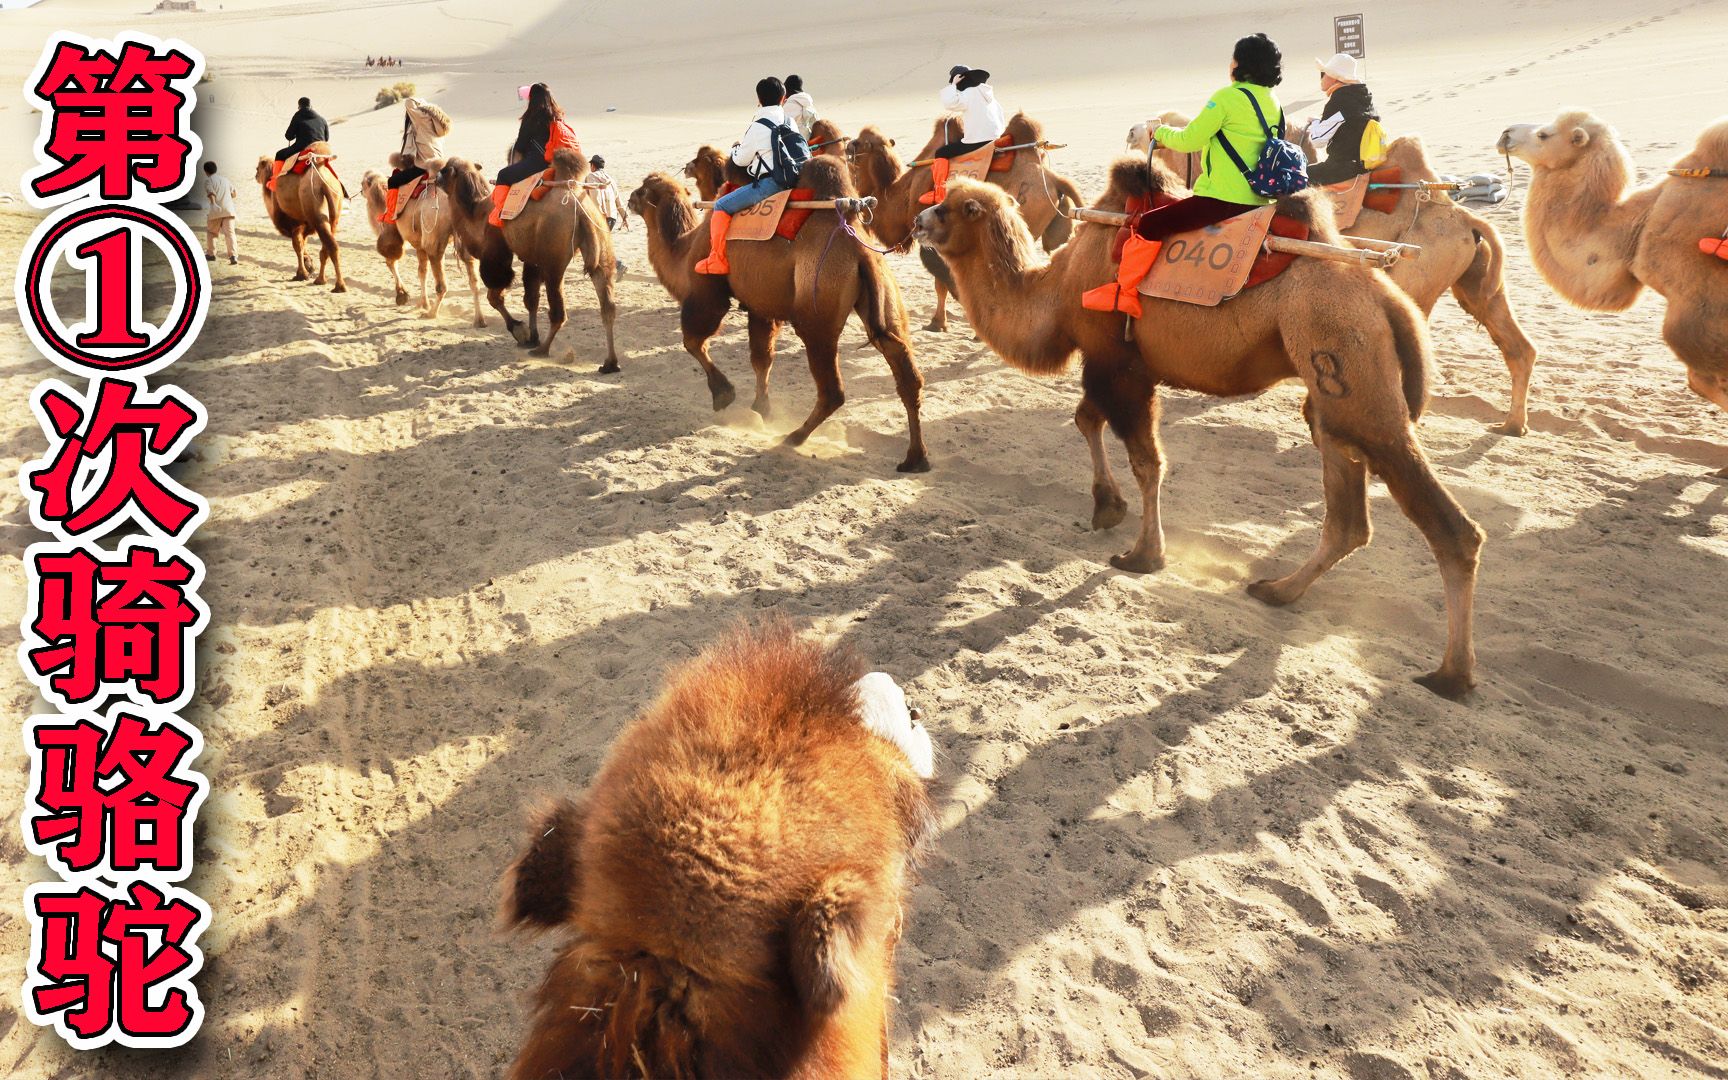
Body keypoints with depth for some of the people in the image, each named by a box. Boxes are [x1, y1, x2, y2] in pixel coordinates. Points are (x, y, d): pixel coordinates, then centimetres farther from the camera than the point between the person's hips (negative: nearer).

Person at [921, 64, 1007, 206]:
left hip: (977, 142, -9)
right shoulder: (988, 94, 17)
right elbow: (1003, 122, 18)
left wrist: (952, 85, -8)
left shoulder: (969, 94, -9)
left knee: (941, 153, 1)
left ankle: (939, 193, -2)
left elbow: (949, 102, -24)